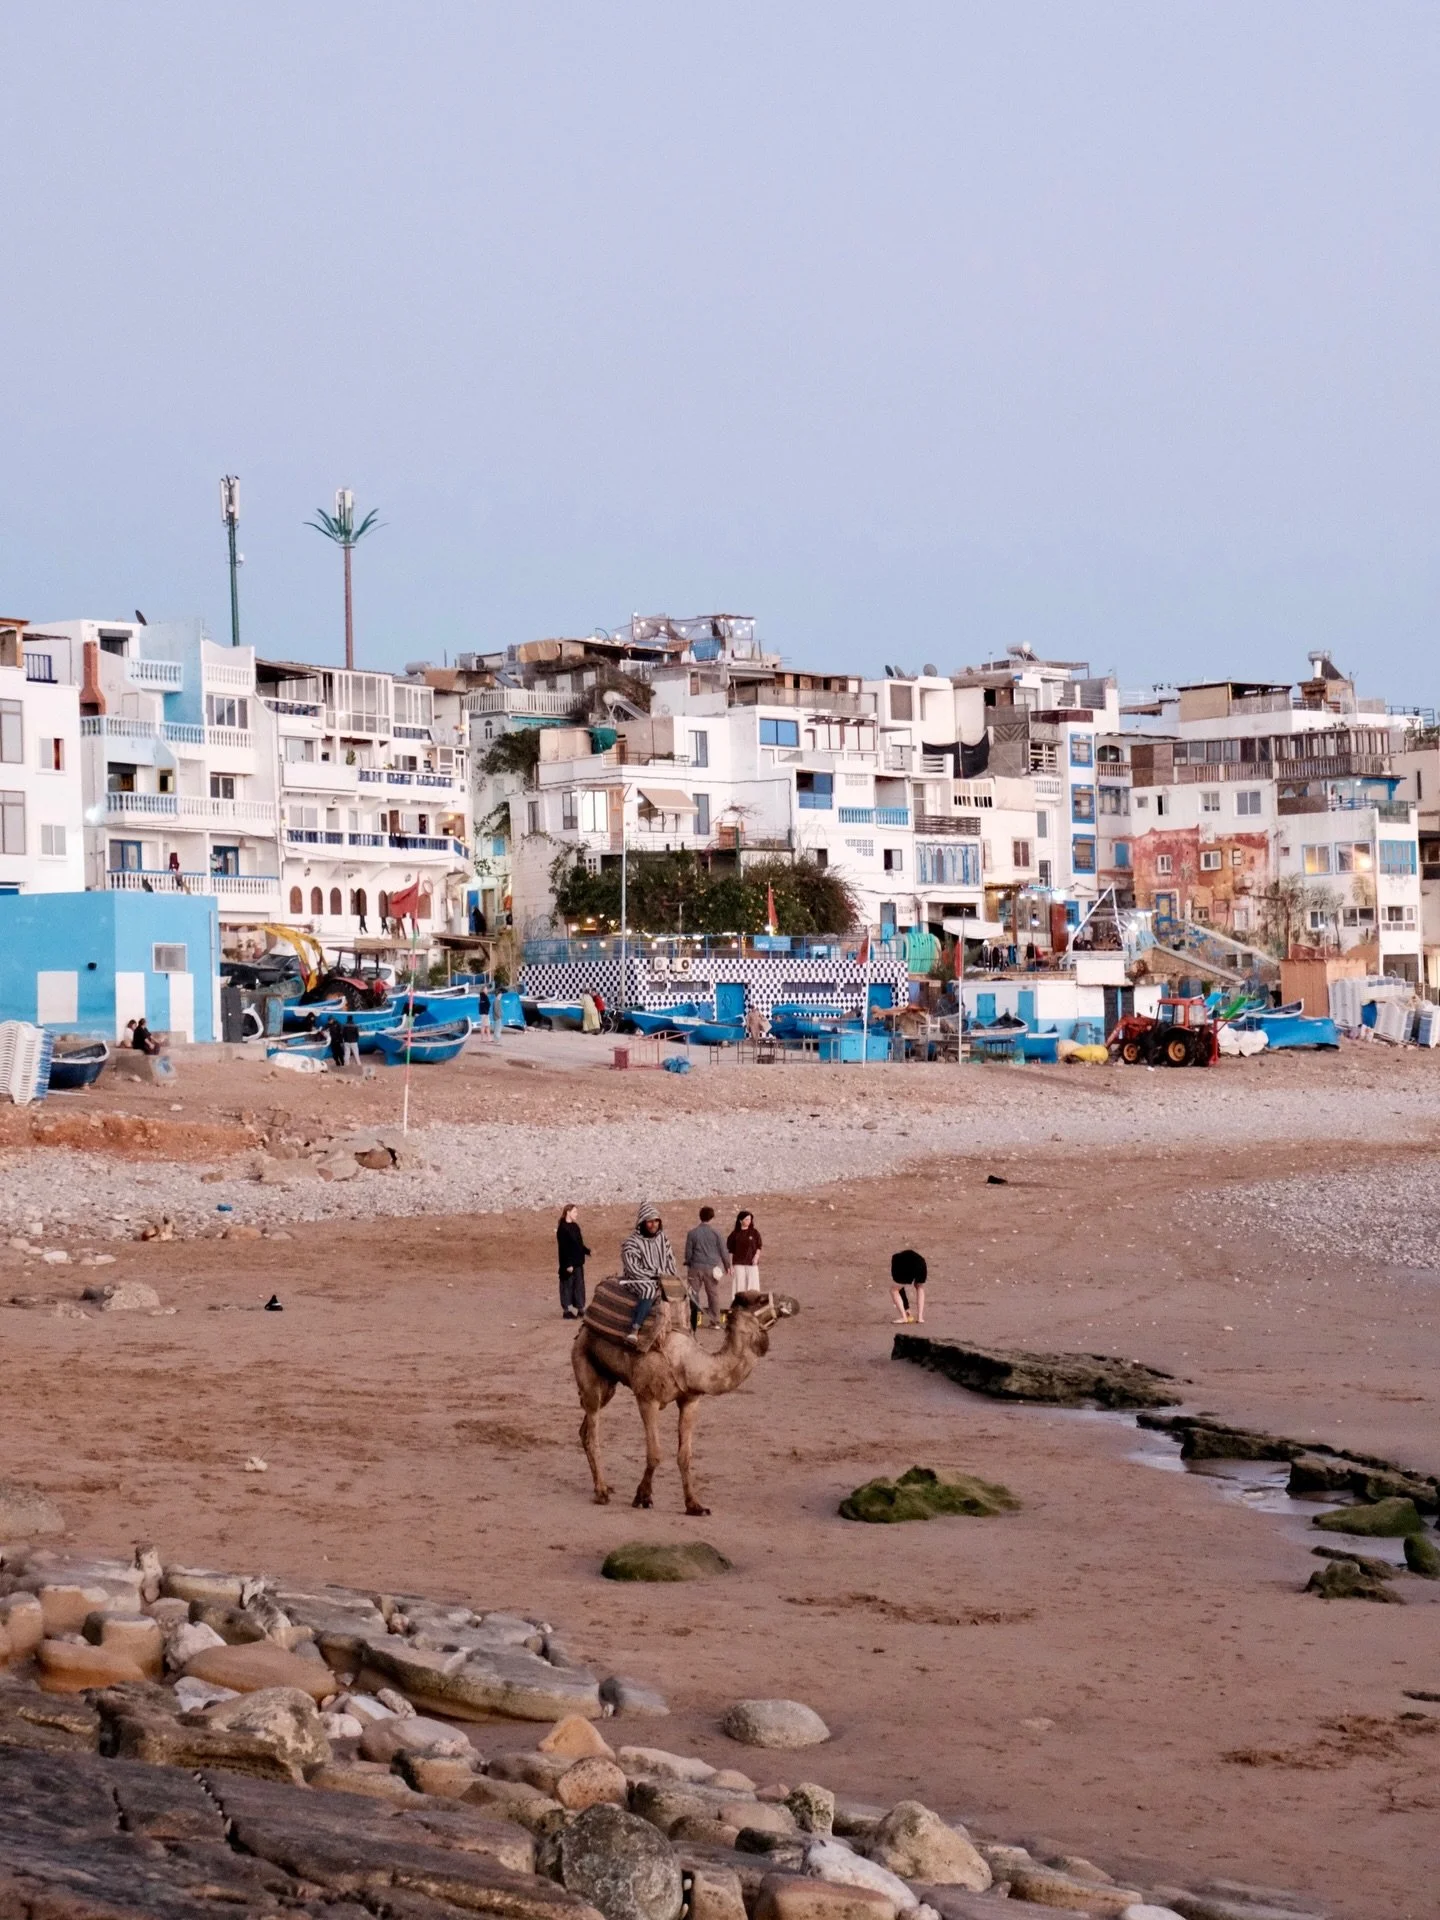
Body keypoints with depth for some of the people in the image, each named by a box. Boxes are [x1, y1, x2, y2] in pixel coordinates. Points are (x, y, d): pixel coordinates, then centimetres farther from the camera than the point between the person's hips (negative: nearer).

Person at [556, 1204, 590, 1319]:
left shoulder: (575, 1226, 10)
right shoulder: (562, 1229, -14)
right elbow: (563, 1248, -16)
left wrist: (587, 1251, 6)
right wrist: (568, 1264, -19)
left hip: (578, 1262, 8)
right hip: (569, 1263, -8)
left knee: (579, 1284, 10)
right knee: (567, 1284, 0)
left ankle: (580, 1308, 17)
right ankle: (566, 1310, 7)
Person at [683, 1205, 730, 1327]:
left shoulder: (692, 1233, -2)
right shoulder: (715, 1232, -4)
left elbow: (688, 1252, 3)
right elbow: (723, 1251, 1)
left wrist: (688, 1265, 18)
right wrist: (727, 1266, 13)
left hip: (696, 1267, 0)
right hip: (712, 1267, 0)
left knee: (694, 1294, 6)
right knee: (713, 1294, 6)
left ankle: (693, 1320, 4)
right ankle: (714, 1321, 3)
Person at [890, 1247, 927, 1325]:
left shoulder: (896, 1258, 35)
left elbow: (900, 1289, 34)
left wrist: (906, 1308, 39)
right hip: (920, 1265, 3)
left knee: (894, 1290, 21)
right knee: (920, 1288, 32)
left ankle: (904, 1317, 11)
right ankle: (920, 1317, 23)